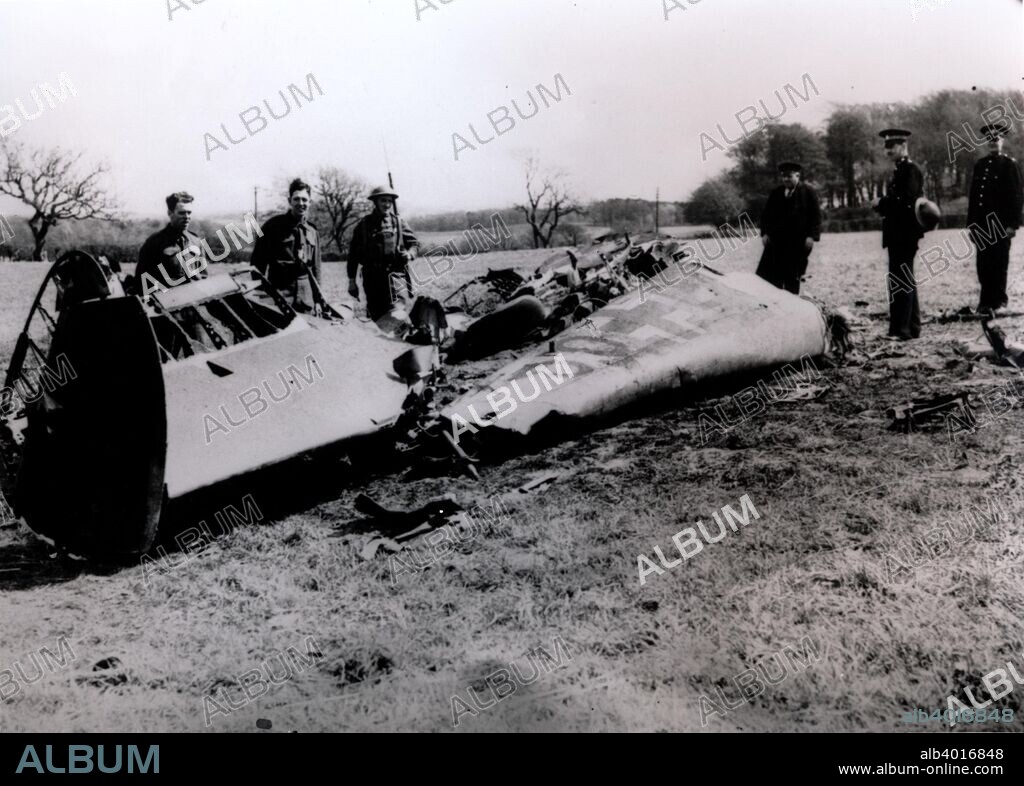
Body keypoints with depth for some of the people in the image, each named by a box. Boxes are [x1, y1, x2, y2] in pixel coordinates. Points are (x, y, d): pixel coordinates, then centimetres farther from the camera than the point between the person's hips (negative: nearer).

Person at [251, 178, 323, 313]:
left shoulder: (312, 232, 14)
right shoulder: (273, 226, 0)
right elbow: (258, 261, -2)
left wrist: (318, 300, 13)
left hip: (306, 297, 5)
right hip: (280, 294, -5)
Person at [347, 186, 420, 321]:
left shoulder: (399, 223, 9)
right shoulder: (363, 225, 8)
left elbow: (414, 243, 17)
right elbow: (353, 254, 10)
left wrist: (409, 254, -7)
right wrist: (351, 281, 8)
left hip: (396, 274, -1)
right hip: (372, 278, 1)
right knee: (377, 317, 4)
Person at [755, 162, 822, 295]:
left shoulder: (808, 192, 3)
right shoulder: (776, 193, 14)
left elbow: (816, 215, -2)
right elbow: (766, 214, 16)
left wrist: (812, 236, -11)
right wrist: (765, 233, 2)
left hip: (797, 243, -3)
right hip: (776, 241, 3)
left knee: (792, 278, 1)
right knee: (770, 276, -5)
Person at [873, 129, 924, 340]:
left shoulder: (910, 170, -11)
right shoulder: (900, 170, 19)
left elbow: (906, 201, -21)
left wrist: (881, 203, -10)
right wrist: (883, 205, 3)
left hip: (905, 234, -10)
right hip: (898, 235, 10)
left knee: (901, 281, -11)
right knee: (906, 281, 14)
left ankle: (901, 329, -12)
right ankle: (912, 328, 22)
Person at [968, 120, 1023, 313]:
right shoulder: (980, 165, 14)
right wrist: (971, 225, 11)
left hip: (1001, 224, -5)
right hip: (982, 223, 5)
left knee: (999, 263, -1)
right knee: (983, 264, 5)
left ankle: (997, 300, 7)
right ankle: (987, 299, 13)